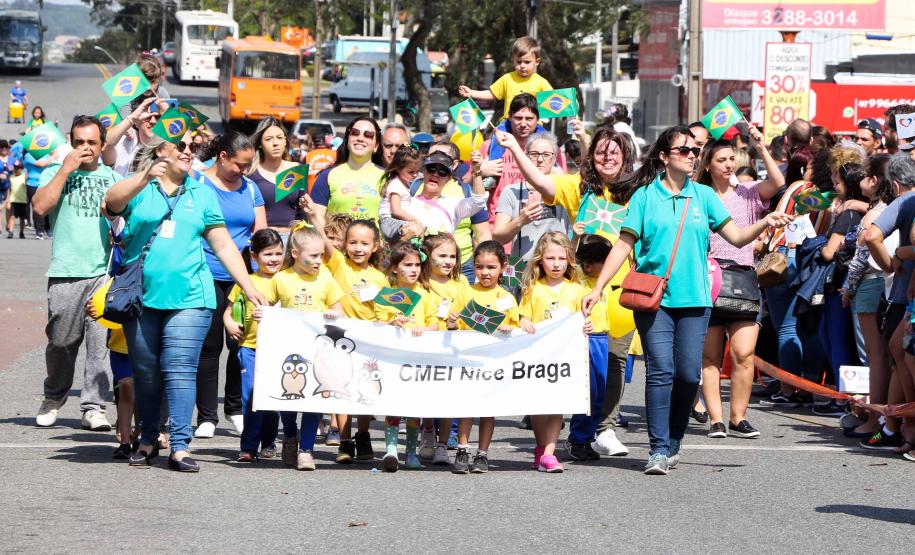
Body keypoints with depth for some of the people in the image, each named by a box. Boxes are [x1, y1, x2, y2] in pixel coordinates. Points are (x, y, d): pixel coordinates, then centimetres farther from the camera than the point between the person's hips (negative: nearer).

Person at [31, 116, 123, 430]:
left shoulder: (113, 178, 15)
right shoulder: (56, 173, 9)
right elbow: (40, 207, -8)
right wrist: (66, 169, -8)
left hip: (106, 273, 1)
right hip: (65, 274, -1)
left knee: (101, 342, -7)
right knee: (61, 342, 4)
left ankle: (93, 407, -4)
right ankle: (53, 400, 24)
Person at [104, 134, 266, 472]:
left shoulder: (202, 194, 13)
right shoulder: (139, 189, 7)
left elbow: (223, 245, 13)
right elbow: (113, 202, -15)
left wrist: (249, 287, 6)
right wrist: (145, 178, -30)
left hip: (188, 297, 0)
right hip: (141, 296, 0)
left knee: (180, 370, -9)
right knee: (145, 373, 8)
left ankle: (180, 447, -9)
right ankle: (148, 440, 21)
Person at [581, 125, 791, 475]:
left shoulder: (704, 196, 10)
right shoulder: (645, 196, 4)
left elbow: (736, 237, 8)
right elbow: (624, 244, 3)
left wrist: (764, 224, -11)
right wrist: (597, 288, -3)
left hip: (694, 298, 2)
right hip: (653, 297, -2)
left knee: (689, 374, -1)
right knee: (661, 370, -11)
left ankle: (673, 443, 16)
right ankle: (658, 450, -9)